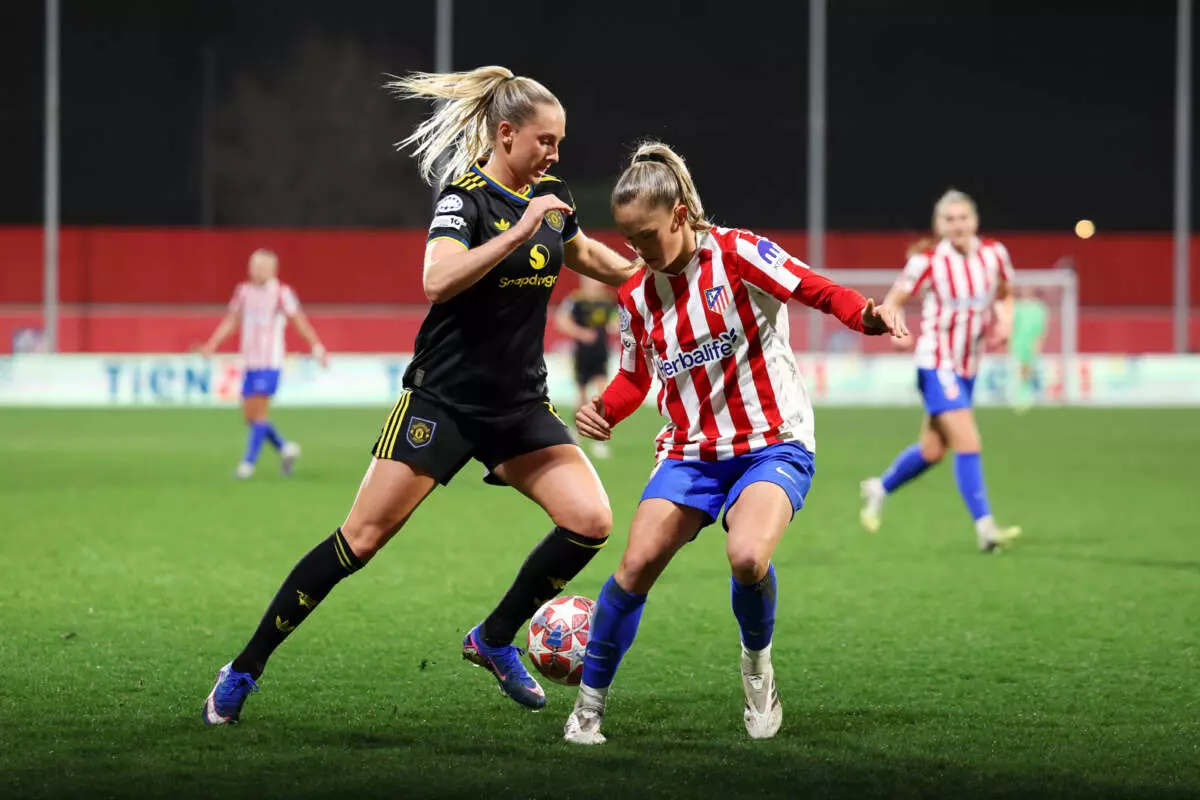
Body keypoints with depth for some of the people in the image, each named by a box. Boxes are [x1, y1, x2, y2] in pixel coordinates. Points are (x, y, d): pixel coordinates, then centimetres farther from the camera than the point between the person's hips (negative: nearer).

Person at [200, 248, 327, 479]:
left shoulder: (281, 293, -6)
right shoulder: (244, 291, 9)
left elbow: (299, 321, -6)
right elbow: (231, 321, 14)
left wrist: (316, 347, -15)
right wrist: (211, 346, 4)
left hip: (269, 362, -6)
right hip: (249, 362, 6)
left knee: (259, 411, -9)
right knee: (249, 414, 5)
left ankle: (249, 462, -6)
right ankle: (285, 448, 22)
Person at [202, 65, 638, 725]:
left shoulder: (551, 195, 6)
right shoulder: (465, 197, -14)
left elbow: (582, 254, 29)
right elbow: (437, 280, -33)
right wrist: (518, 232, -34)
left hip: (520, 407, 6)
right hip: (443, 400, -6)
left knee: (590, 521, -10)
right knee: (361, 540, -8)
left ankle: (494, 641, 10)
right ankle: (244, 671, 3)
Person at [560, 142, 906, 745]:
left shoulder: (735, 254, -11)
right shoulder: (636, 296, 6)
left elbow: (815, 290, -19)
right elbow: (635, 377, 18)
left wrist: (867, 315, -40)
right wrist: (603, 410, -4)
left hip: (772, 444, -5)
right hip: (690, 451, 5)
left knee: (747, 558, -30)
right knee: (636, 567, -12)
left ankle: (757, 663, 2)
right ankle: (589, 705, 5)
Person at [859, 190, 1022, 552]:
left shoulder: (994, 254, -2)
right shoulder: (928, 261, -14)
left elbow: (1005, 294, 16)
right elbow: (893, 302, -4)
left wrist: (1004, 322, -4)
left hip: (969, 365, 6)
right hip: (937, 363, -6)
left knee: (932, 450, 16)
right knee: (967, 442, -18)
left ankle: (879, 488, 40)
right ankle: (984, 527, -17)